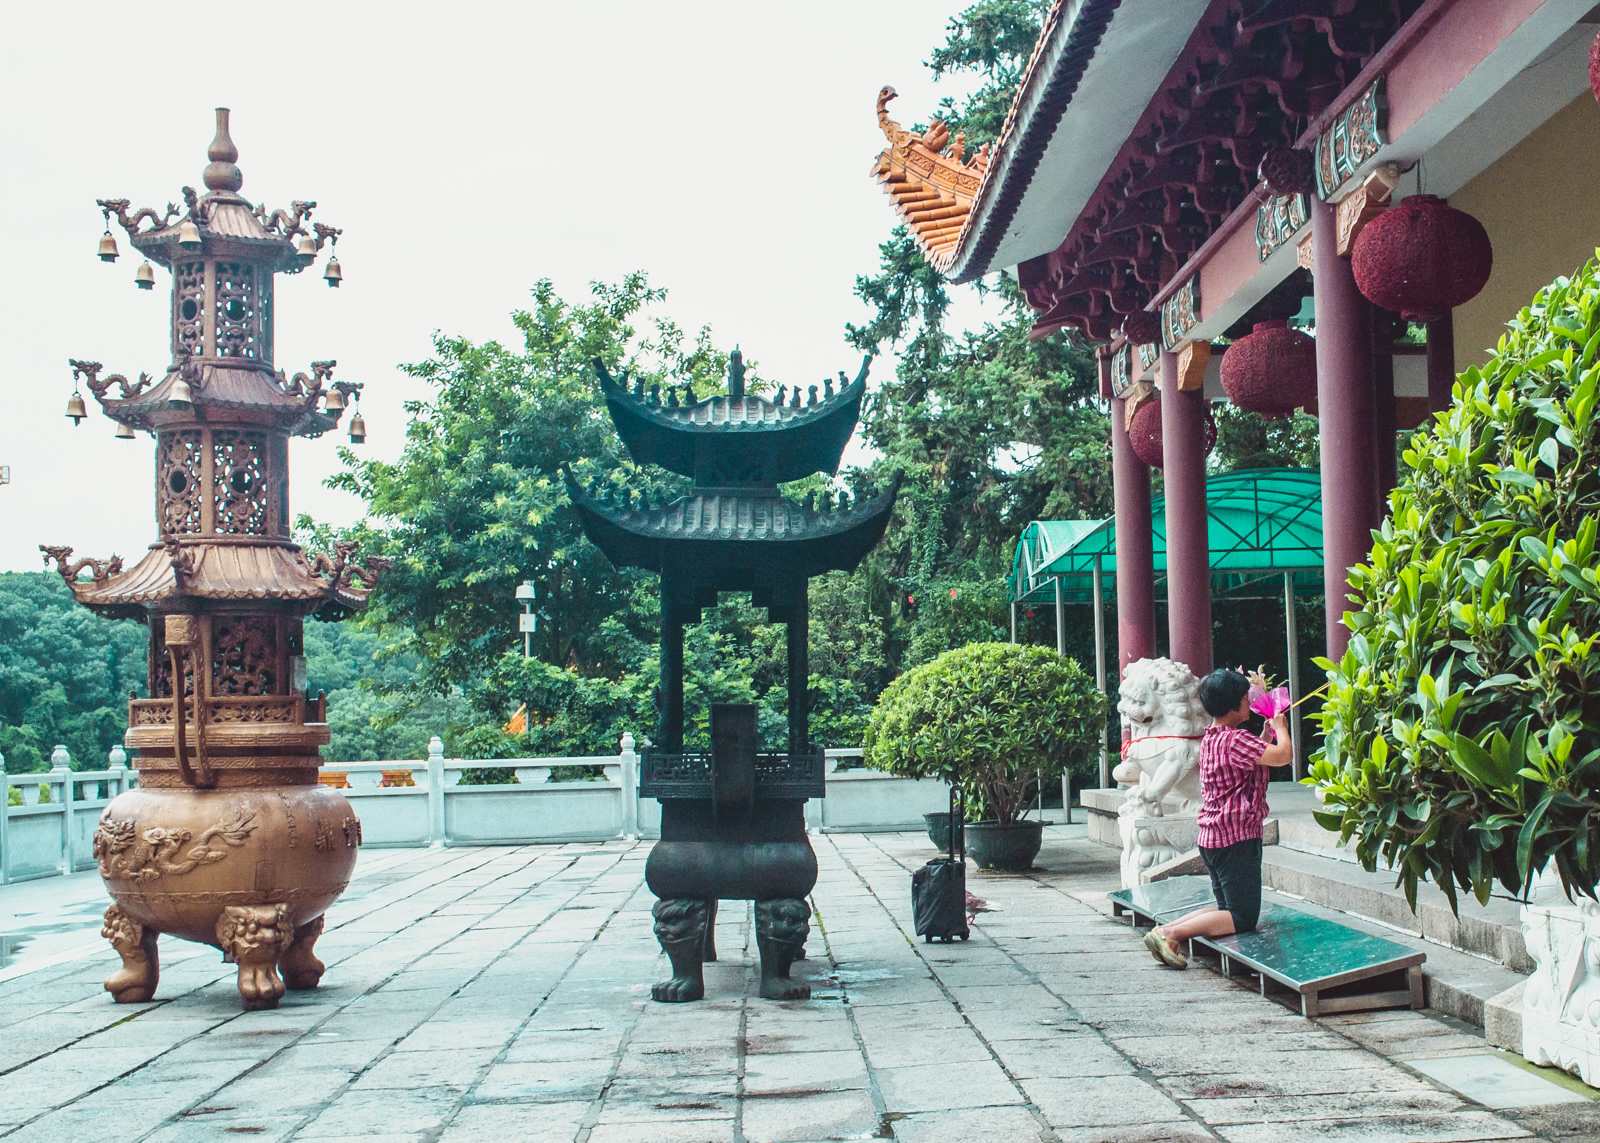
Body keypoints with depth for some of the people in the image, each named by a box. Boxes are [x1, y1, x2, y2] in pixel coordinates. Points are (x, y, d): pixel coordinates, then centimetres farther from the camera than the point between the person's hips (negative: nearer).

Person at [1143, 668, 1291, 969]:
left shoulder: (1210, 738, 13)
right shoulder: (1236, 739, -17)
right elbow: (1283, 755, -23)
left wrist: (1269, 729, 24)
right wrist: (1280, 727, -4)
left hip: (1211, 839, 10)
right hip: (1236, 839, -10)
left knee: (1228, 910, 18)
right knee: (1243, 919, -5)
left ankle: (1164, 929, 1)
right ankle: (1172, 933, -20)